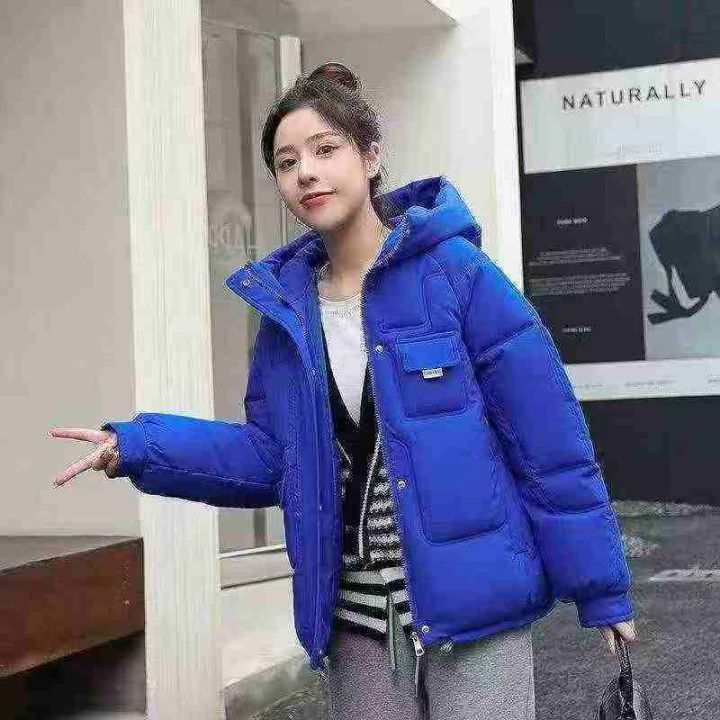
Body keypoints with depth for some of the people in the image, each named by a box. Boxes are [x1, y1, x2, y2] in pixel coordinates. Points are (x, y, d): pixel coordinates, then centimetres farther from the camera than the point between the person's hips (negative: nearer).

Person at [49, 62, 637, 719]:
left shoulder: (454, 271, -10)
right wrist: (138, 447, -4)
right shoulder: (285, 304, 5)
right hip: (357, 622, 5)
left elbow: (548, 435, -10)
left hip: (473, 608, -5)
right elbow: (271, 456, 8)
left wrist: (599, 586, -9)